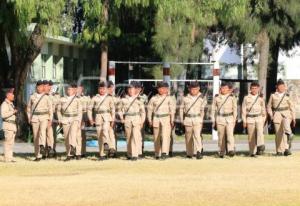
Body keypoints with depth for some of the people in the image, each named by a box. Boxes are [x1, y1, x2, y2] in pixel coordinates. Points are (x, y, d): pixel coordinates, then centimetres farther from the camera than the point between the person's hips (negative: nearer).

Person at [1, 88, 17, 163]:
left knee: (11, 142, 8)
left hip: (13, 125, 9)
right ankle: (7, 158, -10)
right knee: (8, 142, -10)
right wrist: (13, 112, -20)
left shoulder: (11, 104, 19)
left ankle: (10, 157, 11)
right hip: (8, 125, -9)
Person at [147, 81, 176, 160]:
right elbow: (150, 109, 12)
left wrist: (172, 120, -10)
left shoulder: (169, 98, 3)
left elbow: (172, 109, -3)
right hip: (156, 119, 3)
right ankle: (157, 154, 13)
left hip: (166, 119, -3)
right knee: (157, 137, 5)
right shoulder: (153, 99, 10)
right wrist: (150, 120, 5)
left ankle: (164, 153, -25)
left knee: (165, 136, -15)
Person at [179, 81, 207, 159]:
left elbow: (203, 109, 5)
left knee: (197, 135, -17)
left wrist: (201, 119, 2)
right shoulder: (186, 98, 6)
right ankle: (189, 153, 19)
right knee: (188, 137, 8)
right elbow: (181, 108, 14)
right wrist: (182, 119, 9)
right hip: (188, 119, 2)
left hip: (197, 119, -2)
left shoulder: (202, 98, 2)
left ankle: (198, 152, -27)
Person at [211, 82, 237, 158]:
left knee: (230, 134, -17)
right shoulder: (217, 97, 5)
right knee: (221, 136, 1)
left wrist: (234, 119, 3)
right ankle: (221, 152, 11)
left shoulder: (232, 97, 4)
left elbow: (235, 109, 7)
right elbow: (213, 109, 9)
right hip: (220, 118, 1)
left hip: (229, 118, -1)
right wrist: (213, 120, 5)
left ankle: (231, 150, -26)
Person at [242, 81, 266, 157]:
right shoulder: (246, 98, 4)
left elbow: (263, 110, 15)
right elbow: (244, 110, 6)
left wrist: (263, 120, 14)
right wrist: (244, 121, 1)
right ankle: (253, 152, 6)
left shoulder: (260, 98, 8)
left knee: (260, 131, -24)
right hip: (250, 118, 0)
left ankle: (261, 146, -37)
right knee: (251, 136, -1)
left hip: (259, 118, 0)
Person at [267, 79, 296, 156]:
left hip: (286, 114, -1)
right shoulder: (273, 96, 9)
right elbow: (269, 106, 16)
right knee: (278, 134, -5)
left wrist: (293, 118, 9)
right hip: (277, 115, 1)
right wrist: (271, 115, 0)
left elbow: (292, 107, 14)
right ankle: (279, 151, 7)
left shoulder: (287, 96, 11)